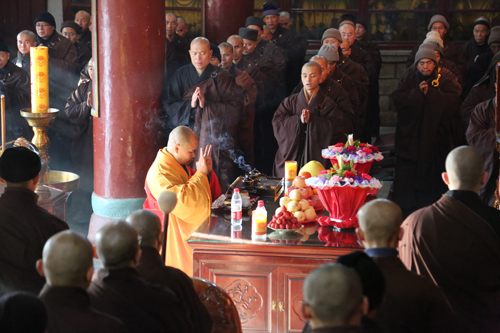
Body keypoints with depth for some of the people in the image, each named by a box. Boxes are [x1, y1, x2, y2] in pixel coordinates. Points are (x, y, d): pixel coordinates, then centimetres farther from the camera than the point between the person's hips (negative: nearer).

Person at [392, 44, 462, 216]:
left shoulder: (444, 82, 2)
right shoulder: (407, 80, 5)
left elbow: (452, 101, -13)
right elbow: (398, 99, -7)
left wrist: (430, 92, -17)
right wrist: (417, 92, -19)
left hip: (434, 136, -1)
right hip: (409, 136, 1)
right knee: (406, 175, -1)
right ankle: (404, 213, 6)